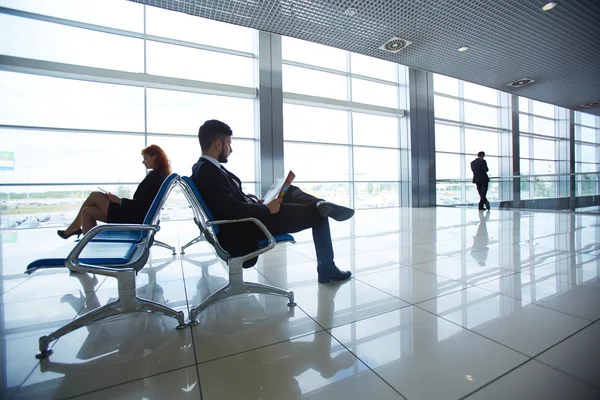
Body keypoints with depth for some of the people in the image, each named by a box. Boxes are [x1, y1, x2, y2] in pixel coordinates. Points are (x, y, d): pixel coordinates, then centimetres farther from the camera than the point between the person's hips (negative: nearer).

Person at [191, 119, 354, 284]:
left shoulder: (205, 167, 11)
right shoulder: (208, 172, -22)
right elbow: (231, 210, -30)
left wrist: (256, 201, 2)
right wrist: (267, 209, -18)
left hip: (244, 220, 11)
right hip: (244, 231, -11)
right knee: (319, 215, -3)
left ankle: (322, 206, -14)